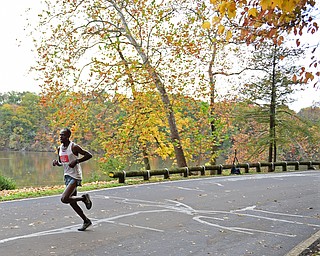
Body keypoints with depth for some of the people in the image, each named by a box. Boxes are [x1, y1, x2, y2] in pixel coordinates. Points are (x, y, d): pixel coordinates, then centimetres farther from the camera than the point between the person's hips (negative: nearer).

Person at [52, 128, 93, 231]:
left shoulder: (74, 147, -14)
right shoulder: (60, 148, 8)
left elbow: (89, 155, -13)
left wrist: (76, 161, -22)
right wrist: (56, 162, -1)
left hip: (75, 177, -8)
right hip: (67, 176, 8)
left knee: (64, 199, -21)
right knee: (72, 202, 11)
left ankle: (84, 198, 3)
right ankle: (86, 221, 24)